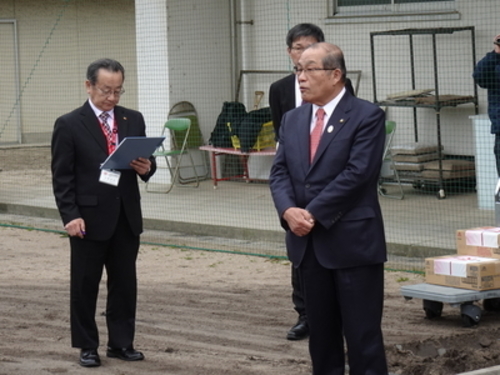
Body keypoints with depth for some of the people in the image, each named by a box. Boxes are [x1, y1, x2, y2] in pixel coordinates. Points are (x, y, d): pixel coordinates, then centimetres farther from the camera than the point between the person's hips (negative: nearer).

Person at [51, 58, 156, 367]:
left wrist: (146, 168, -11)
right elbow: (62, 177, -6)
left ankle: (122, 343, 20)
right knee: (85, 284, 5)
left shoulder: (133, 120, 8)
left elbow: (146, 162, 13)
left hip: (126, 217, 4)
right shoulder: (69, 125, -5)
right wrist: (71, 216, -15)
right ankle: (87, 347, 15)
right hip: (89, 219, -4)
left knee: (125, 283, 9)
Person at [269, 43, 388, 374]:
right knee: (321, 334, 11)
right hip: (308, 243, 6)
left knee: (362, 334, -3)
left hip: (352, 241, -6)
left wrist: (313, 214, -16)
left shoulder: (367, 116, -7)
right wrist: (288, 210, -12)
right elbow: (280, 172, 7)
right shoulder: (293, 119, 13)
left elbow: (357, 174, -15)